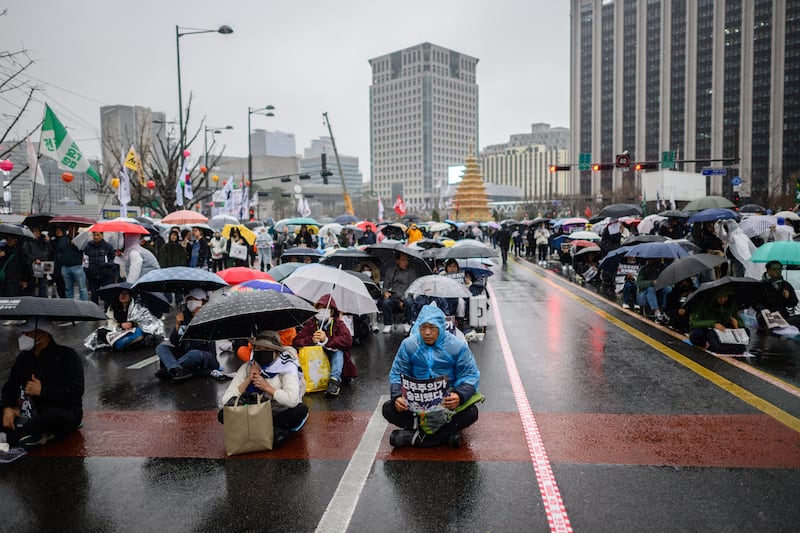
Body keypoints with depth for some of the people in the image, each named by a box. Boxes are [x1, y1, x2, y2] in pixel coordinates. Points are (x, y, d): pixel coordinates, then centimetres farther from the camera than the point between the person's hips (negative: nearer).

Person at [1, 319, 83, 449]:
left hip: (65, 413, -6)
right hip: (33, 412, 6)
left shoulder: (67, 356, -10)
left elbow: (76, 391, -19)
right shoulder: (24, 358, 9)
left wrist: (42, 391, -23)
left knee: (56, 415, -40)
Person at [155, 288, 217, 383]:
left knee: (195, 354, -37)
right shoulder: (184, 317, 6)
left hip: (205, 357, -5)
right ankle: (178, 370, -36)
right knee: (161, 347, -10)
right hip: (185, 353, 6)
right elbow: (173, 342, 3)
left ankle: (168, 370, -21)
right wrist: (177, 325, -12)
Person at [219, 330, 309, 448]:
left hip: (282, 414, -3)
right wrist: (248, 380, -20)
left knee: (301, 410, -34)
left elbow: (292, 399, -31)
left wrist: (266, 387, -25)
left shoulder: (287, 367, -16)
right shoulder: (247, 368, -5)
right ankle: (276, 430, -18)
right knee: (223, 414, -18)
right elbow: (226, 399, -12)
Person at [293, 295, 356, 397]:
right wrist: (311, 340, -26)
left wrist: (327, 340, -29)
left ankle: (335, 380, -40)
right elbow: (295, 342, -7)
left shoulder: (338, 323, -2)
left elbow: (348, 341, -21)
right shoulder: (311, 323, 2)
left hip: (333, 357, -1)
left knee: (338, 350, -29)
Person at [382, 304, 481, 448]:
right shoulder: (408, 345, -4)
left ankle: (417, 435, -27)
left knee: (471, 412, -31)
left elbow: (470, 375, -8)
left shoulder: (457, 346, -9)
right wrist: (397, 396, -21)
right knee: (388, 409, -23)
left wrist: (459, 395, -30)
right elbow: (396, 374, 0)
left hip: (447, 400, -1)